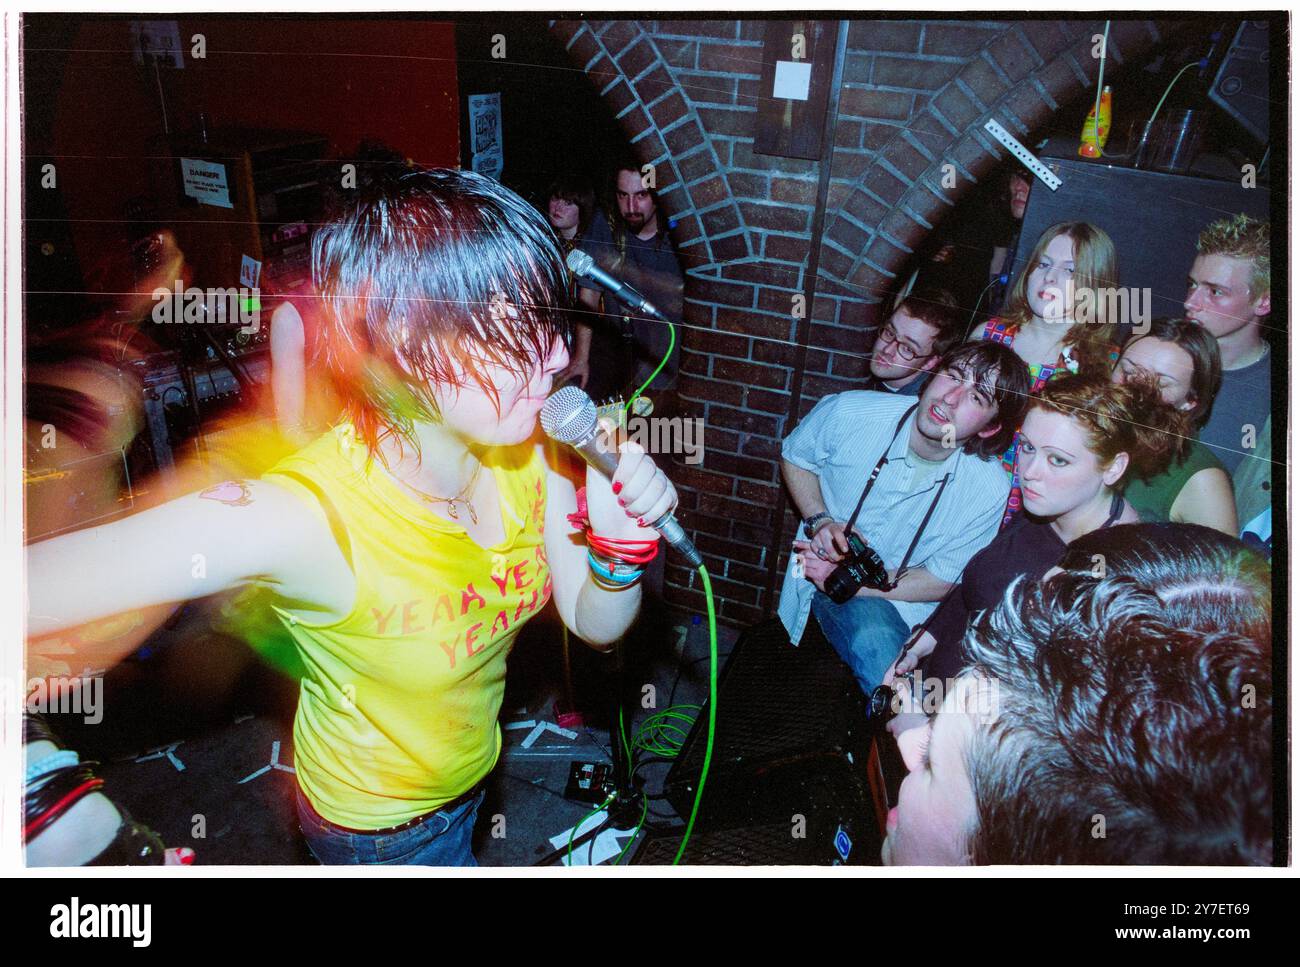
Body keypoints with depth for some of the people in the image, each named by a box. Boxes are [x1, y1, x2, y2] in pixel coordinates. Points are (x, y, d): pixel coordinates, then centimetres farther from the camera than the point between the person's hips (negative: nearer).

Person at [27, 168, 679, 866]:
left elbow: (594, 624, -11)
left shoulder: (528, 452, -21)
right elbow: (27, 585, -39)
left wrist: (622, 543, -28)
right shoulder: (307, 516, -39)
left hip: (470, 769, 6)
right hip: (378, 827, -5)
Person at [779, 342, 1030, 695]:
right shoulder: (850, 413, -16)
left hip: (905, 597, 1)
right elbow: (794, 458, 5)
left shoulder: (988, 489, -15)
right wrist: (819, 521, -13)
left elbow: (940, 581, -7)